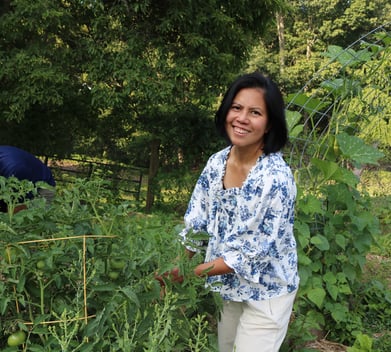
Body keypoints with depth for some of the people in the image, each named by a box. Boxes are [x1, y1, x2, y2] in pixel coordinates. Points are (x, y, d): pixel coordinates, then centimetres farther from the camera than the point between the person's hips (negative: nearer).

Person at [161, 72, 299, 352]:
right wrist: (174, 265, -11)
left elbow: (258, 252, -24)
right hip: (227, 286, 6)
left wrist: (192, 272, -23)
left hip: (265, 292, -6)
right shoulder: (216, 163, -6)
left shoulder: (277, 178, -26)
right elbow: (195, 222, 1)